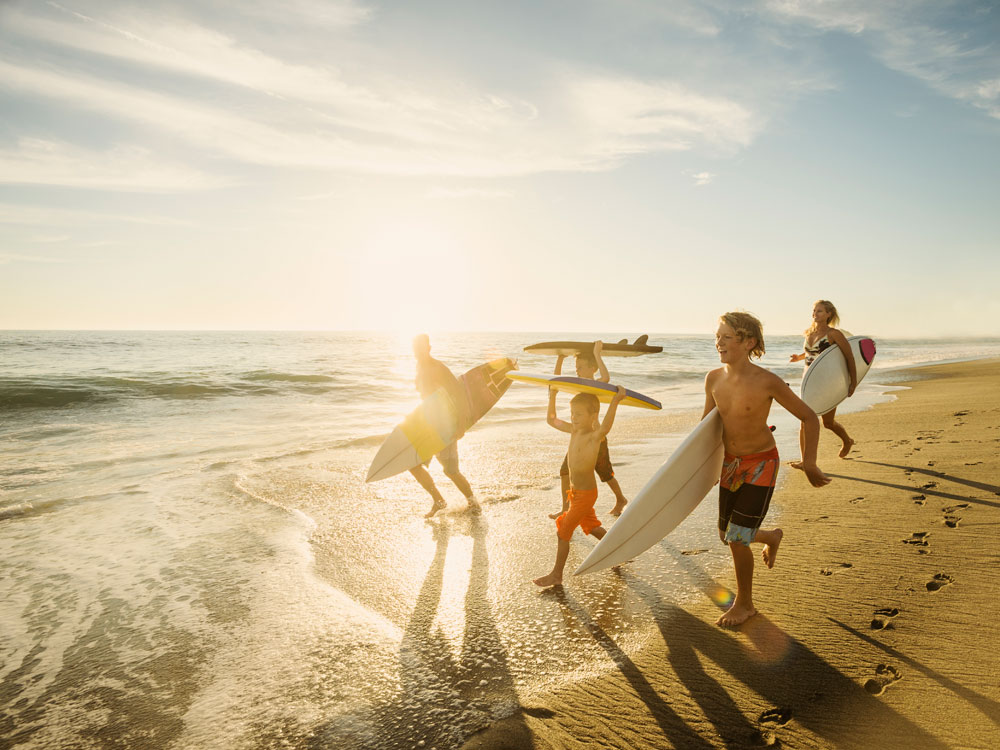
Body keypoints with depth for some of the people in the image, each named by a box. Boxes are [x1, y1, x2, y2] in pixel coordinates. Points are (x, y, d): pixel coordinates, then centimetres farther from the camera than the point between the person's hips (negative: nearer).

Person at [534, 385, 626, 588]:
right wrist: (552, 396, 7)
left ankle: (557, 574, 17)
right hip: (575, 492, 8)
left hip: (586, 494, -8)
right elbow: (551, 419, 12)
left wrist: (615, 401, -57)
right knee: (592, 527, 25)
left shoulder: (594, 436, -24)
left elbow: (604, 428, -49)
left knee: (562, 533, 1)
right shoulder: (574, 430, -1)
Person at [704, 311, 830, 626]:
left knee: (737, 538, -8)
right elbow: (708, 421, 11)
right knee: (727, 536, 13)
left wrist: (809, 463, -11)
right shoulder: (714, 379, -6)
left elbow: (809, 417, -9)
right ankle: (772, 536, 47)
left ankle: (744, 604, 17)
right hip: (730, 464, 6)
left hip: (761, 463, -5)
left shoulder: (767, 382, -21)